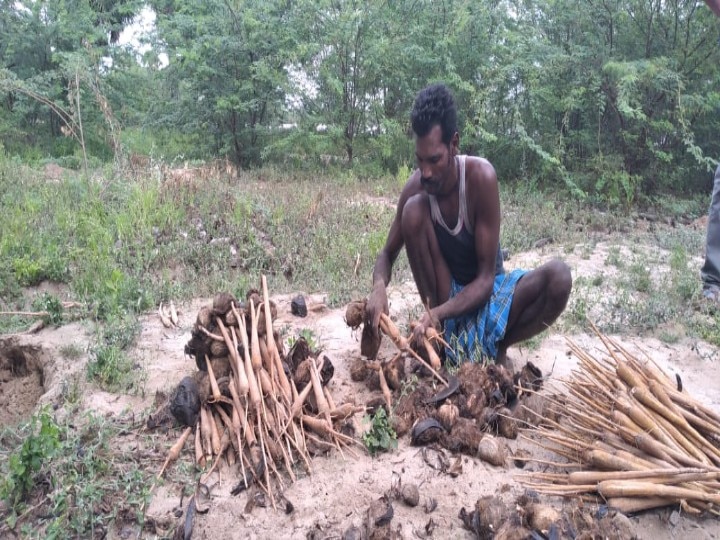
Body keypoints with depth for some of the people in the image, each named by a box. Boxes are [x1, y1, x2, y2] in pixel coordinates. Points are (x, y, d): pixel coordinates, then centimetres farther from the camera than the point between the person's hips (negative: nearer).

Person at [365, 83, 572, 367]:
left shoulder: (480, 176, -24)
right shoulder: (416, 186, -16)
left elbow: (485, 277, -23)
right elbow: (388, 253, -4)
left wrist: (437, 313, -37)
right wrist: (379, 286, -27)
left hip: (487, 290, -2)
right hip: (447, 293, 2)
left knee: (558, 277, -32)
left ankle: (496, 345, -6)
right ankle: (443, 334, -14)